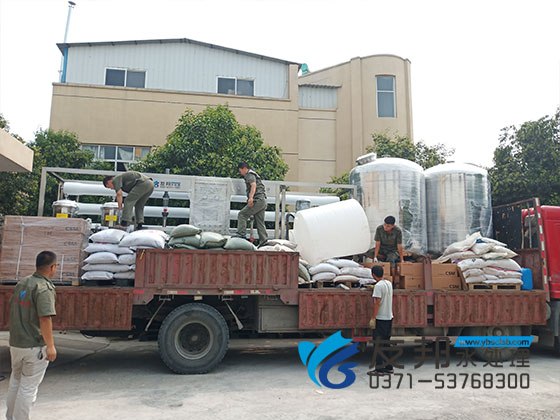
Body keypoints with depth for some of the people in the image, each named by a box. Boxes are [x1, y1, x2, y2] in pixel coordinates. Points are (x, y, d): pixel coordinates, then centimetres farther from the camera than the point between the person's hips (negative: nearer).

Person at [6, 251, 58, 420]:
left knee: (15, 381, 25)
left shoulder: (21, 283, 5)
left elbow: (12, 308, 14)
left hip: (15, 343, 8)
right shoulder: (44, 288, -20)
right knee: (28, 387, 4)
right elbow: (44, 318, -26)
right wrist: (50, 345, -22)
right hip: (35, 346, -8)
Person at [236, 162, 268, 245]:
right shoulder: (254, 174, 30)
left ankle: (241, 234, -14)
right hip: (263, 201, 10)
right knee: (260, 221, 8)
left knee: (242, 214, -8)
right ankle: (263, 239, 4)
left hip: (257, 200, -10)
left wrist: (251, 197, -31)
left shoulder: (250, 174, -1)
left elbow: (253, 185, -19)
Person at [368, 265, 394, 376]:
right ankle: (389, 367, 22)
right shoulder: (389, 283, 9)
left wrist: (373, 318, -17)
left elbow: (377, 303, -20)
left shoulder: (378, 286, -16)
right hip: (389, 317, 8)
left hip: (380, 319, -8)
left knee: (378, 344, -2)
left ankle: (379, 369, 1)